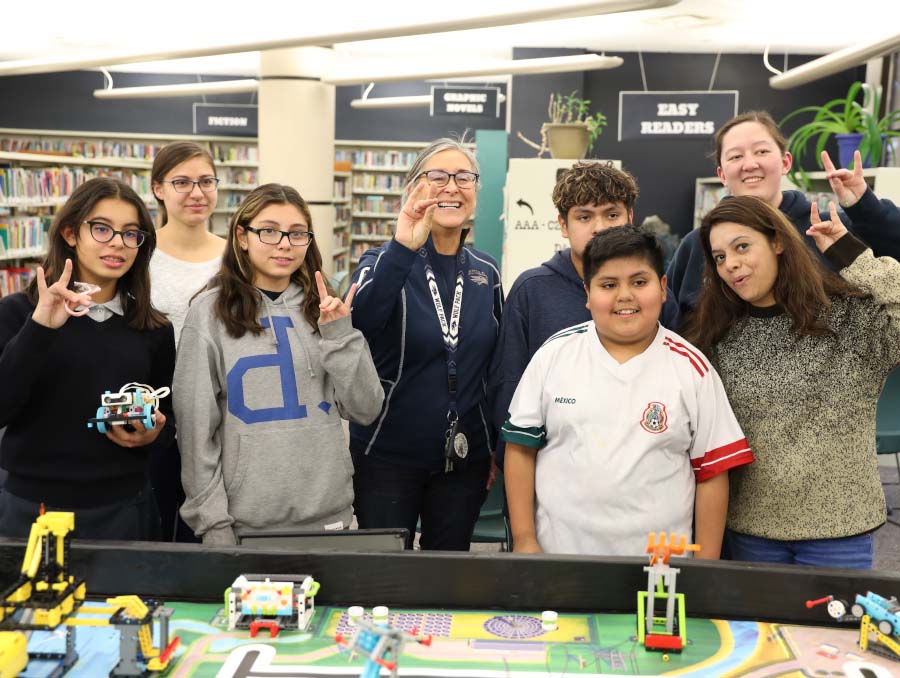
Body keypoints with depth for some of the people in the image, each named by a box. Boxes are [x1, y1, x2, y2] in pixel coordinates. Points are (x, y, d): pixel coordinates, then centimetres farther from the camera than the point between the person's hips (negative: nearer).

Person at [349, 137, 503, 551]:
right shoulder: (385, 261, -6)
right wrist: (403, 250, -40)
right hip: (388, 455, -3)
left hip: (464, 457, 3)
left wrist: (497, 452, 13)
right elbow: (359, 323, -28)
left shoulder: (486, 273, 5)